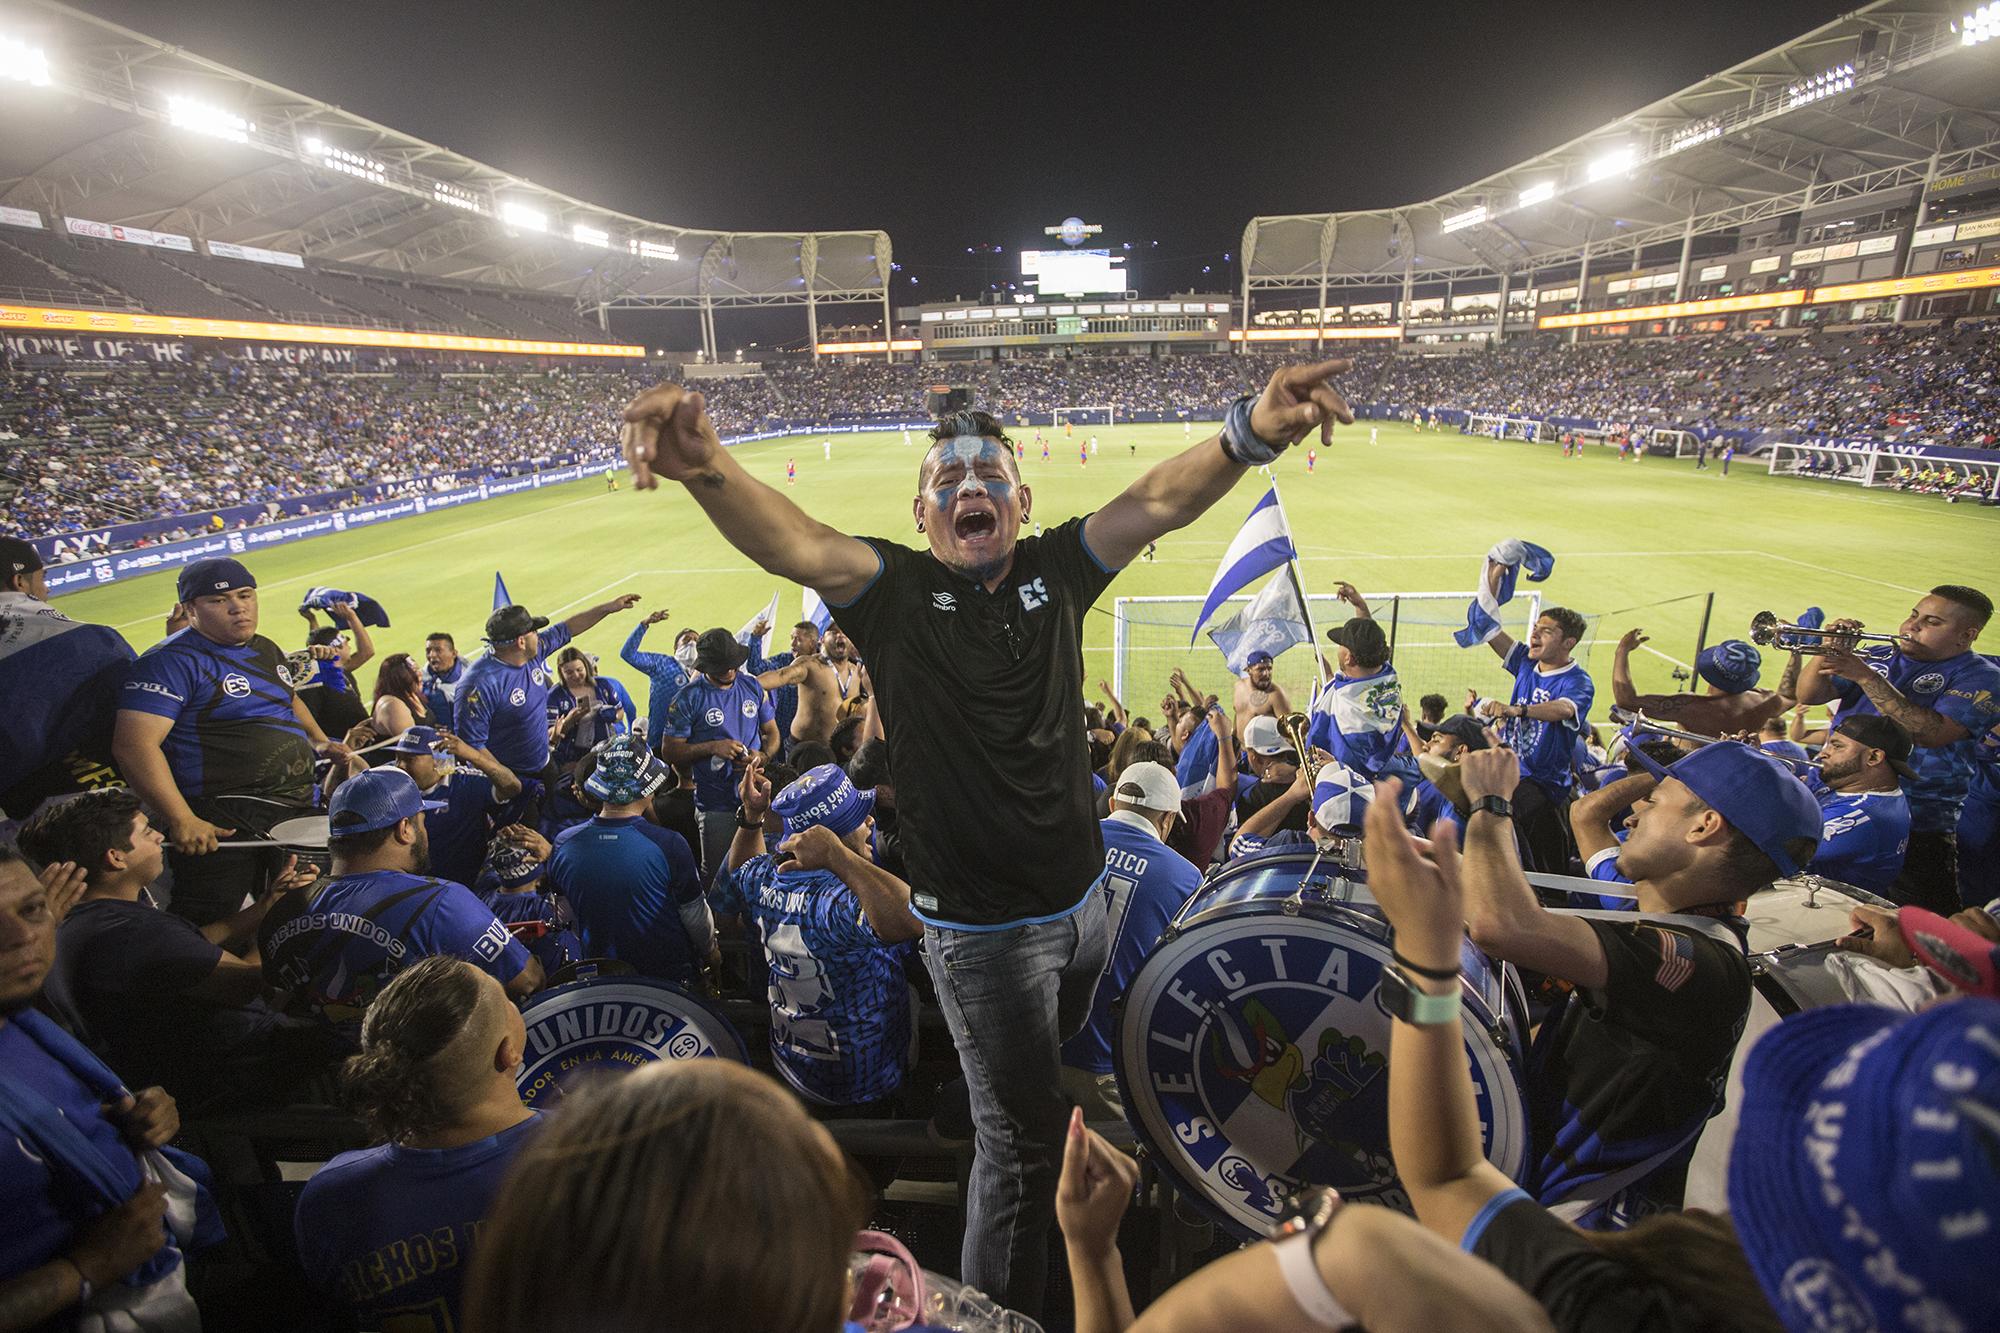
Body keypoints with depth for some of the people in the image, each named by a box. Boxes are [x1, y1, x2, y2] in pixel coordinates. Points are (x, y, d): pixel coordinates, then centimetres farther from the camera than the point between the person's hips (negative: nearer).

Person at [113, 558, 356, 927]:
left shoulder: (265, 649, 14)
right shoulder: (171, 660, -13)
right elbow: (134, 743, -22)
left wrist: (320, 743, 18)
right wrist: (182, 821, -29)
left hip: (298, 805, 8)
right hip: (221, 825, -8)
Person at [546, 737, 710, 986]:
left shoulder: (563, 844, -14)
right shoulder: (669, 845, -26)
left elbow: (565, 916, 4)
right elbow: (696, 918, -13)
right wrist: (710, 952, 7)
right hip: (672, 975, -4)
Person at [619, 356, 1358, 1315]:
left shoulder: (1056, 570, -3)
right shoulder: (895, 592, -13)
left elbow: (1162, 501, -16)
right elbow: (791, 543, -31)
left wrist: (1251, 431, -34)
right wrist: (707, 469, -51)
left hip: (1080, 900, 5)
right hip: (980, 927, -5)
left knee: (1060, 1065, 30)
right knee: (1021, 1136, 8)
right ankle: (997, 1312, 35)